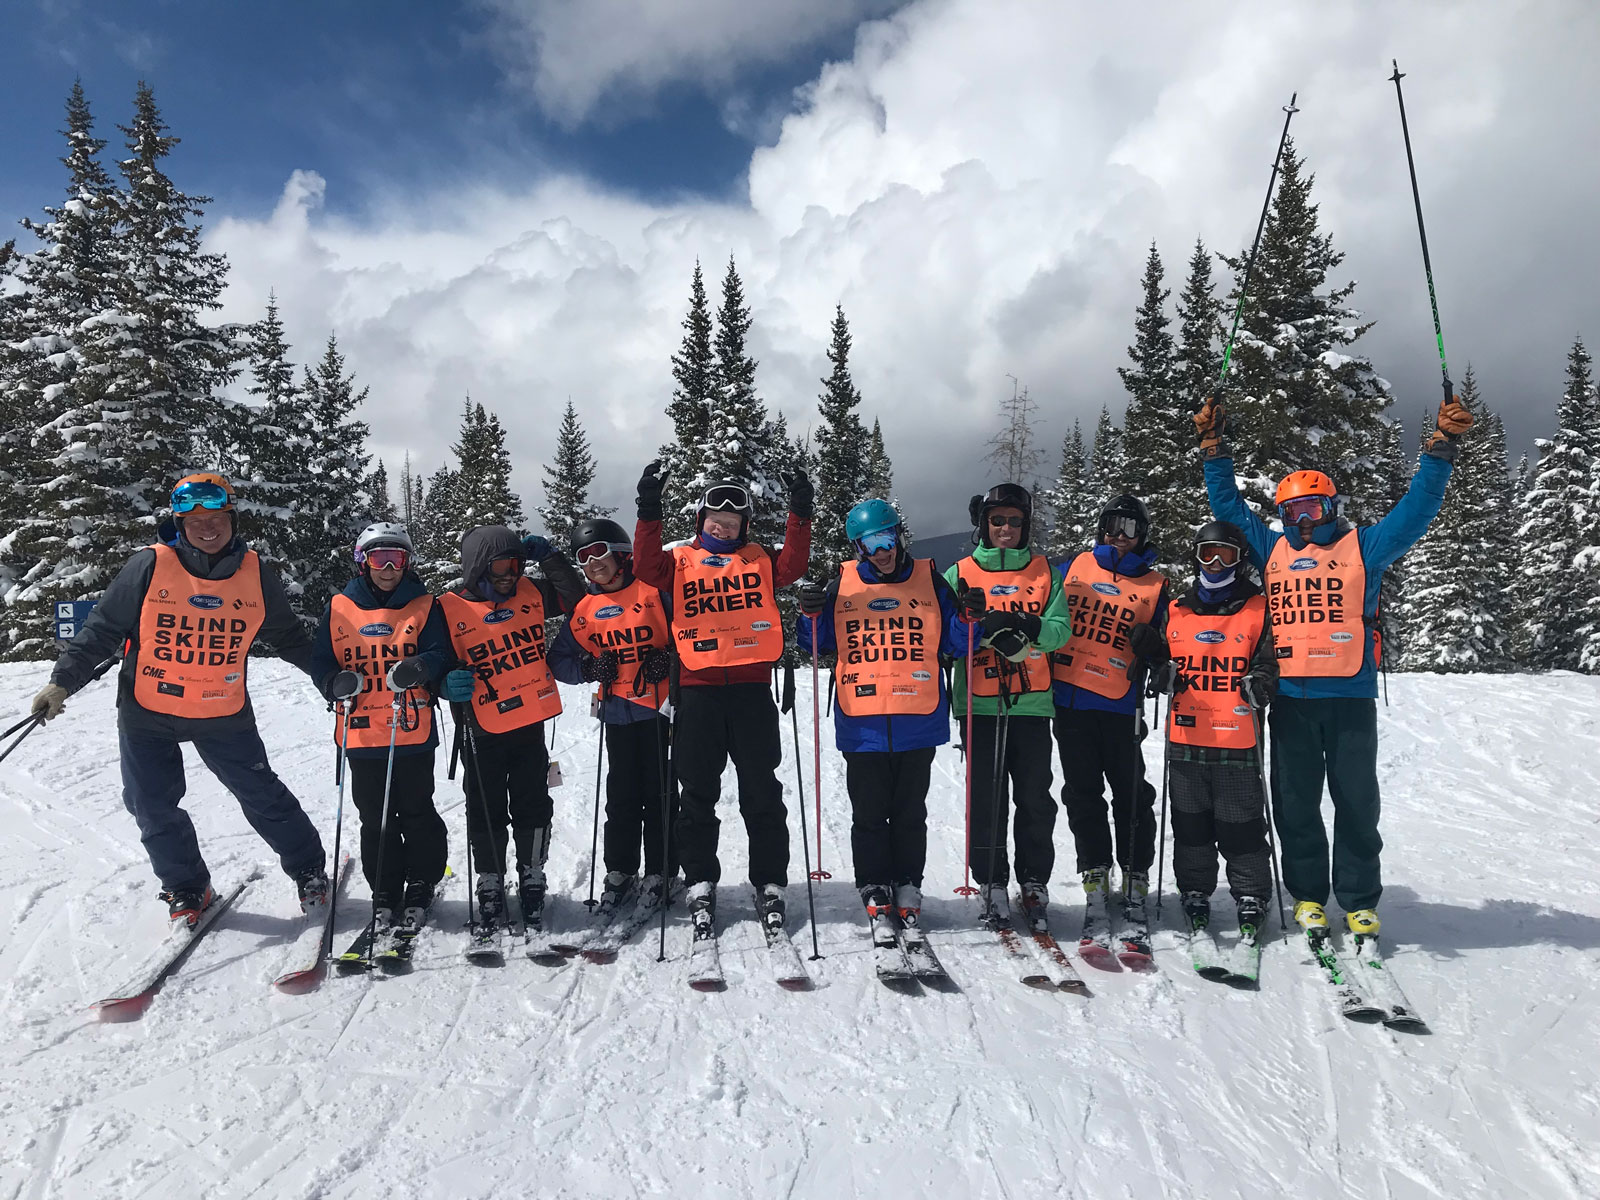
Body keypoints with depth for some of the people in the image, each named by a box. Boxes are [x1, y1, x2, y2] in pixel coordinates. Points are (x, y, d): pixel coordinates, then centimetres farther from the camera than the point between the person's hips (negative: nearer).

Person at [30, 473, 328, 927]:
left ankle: (309, 869, 23)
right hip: (147, 712, 0)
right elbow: (102, 629, -3)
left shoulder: (256, 575, -5)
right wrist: (63, 681, -8)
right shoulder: (149, 567, -11)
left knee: (262, 795, 5)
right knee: (153, 807, 7)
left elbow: (288, 636, 10)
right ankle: (186, 889, 27)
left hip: (224, 714, 0)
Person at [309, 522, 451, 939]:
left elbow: (440, 654, -4)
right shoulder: (339, 608, 8)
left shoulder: (424, 607, 4)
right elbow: (321, 659, 10)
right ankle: (384, 895, 22)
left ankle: (420, 891, 21)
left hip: (413, 734, -2)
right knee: (375, 820, 10)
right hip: (362, 735, 2)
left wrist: (419, 668, -25)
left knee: (417, 816, 5)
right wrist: (334, 683, -11)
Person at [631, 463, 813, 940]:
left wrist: (800, 515, -17)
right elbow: (646, 567, -9)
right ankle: (700, 886, 19)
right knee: (697, 794, 7)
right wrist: (649, 513, -20)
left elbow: (791, 567, -5)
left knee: (762, 793, 5)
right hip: (698, 690, 0)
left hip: (751, 689, 0)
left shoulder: (758, 559, 12)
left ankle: (770, 885, 16)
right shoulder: (681, 560, 9)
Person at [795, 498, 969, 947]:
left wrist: (968, 618, -11)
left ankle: (907, 891, 23)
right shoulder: (842, 585, 5)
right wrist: (810, 613, -10)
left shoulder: (929, 581, 5)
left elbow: (954, 645, 7)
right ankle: (876, 896, 17)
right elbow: (813, 645, 9)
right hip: (862, 725, 0)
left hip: (918, 724, 0)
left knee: (909, 816, 11)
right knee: (869, 817, 6)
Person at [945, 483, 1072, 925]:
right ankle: (991, 882, 15)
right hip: (979, 705, -1)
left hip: (1031, 705, 1)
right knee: (986, 800, 2)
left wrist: (1025, 628, -19)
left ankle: (1034, 881, 17)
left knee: (1035, 799, 3)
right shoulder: (960, 575, 7)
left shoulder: (1044, 573, 10)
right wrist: (986, 628, -19)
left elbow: (1061, 630, 0)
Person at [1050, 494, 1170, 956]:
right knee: (1083, 797, 3)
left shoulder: (1154, 586, 9)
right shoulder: (1072, 568, 11)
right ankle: (1096, 891, 10)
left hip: (1120, 708, -1)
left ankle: (1134, 895, 11)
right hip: (1069, 701, 1)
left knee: (1132, 799, 1)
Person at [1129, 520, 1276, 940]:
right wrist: (1159, 667, -7)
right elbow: (1159, 677, 15)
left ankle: (1251, 899, 17)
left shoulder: (1259, 610, 4)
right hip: (1185, 742, 3)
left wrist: (1260, 685, -16)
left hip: (1238, 745, -3)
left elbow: (1270, 665, 4)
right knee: (1190, 826, 10)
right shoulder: (1176, 612, 12)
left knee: (1242, 827, 2)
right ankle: (1195, 896, 22)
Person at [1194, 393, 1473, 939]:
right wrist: (1214, 447, 15)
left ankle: (1359, 902, 16)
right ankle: (1307, 896, 20)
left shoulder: (1363, 546, 8)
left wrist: (1441, 447, -3)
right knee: (1295, 803, 7)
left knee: (1357, 802, 4)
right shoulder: (1271, 549, 13)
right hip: (1290, 699, 2)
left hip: (1350, 695, -2)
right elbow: (1228, 506, 18)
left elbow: (1417, 509, 4)